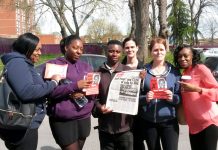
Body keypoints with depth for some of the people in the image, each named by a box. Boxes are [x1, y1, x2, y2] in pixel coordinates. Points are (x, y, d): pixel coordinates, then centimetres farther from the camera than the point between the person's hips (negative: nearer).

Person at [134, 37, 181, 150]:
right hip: (148, 122, 1)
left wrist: (172, 98, -17)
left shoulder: (174, 71, 3)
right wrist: (145, 98, -18)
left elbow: (180, 96, 4)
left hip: (169, 121, 0)